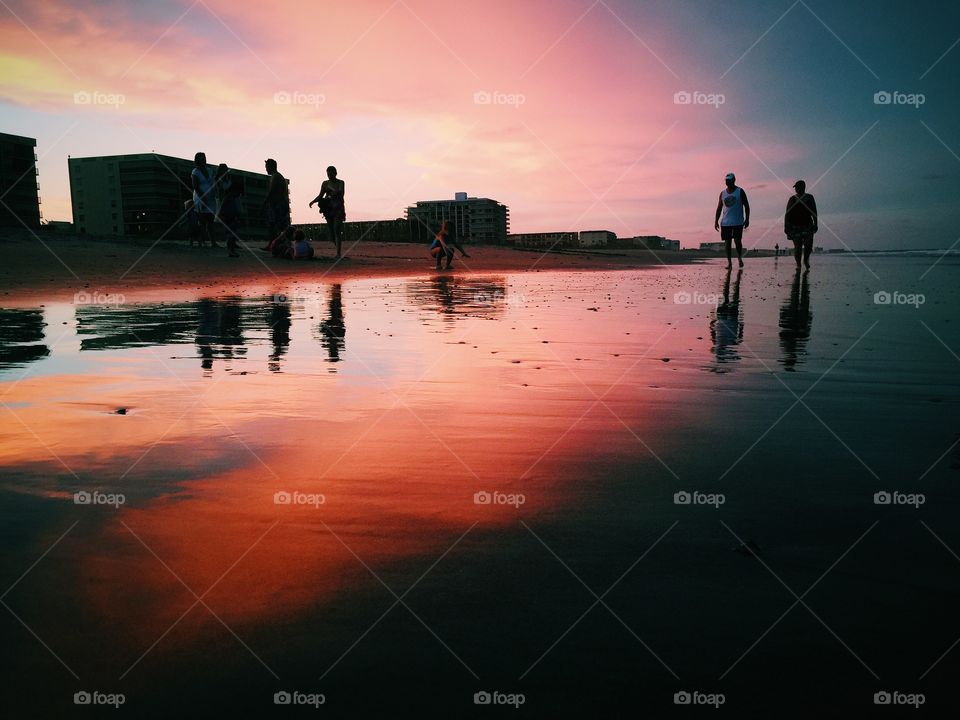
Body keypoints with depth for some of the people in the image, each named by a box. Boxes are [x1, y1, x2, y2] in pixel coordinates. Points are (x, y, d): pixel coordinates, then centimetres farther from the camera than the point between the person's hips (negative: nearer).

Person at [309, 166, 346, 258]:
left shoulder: (341, 183, 4)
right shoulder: (325, 183, 11)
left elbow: (341, 194, -6)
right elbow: (320, 196, 9)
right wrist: (313, 201, -5)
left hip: (338, 208, -4)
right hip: (328, 209, 4)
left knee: (337, 230, -16)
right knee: (331, 230, 4)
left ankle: (338, 253, -21)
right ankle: (338, 250, 22)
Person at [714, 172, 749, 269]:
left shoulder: (740, 191, 1)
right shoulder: (723, 193, 10)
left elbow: (746, 206, 2)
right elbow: (719, 208, 12)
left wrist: (747, 219, -5)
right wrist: (716, 221, 4)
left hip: (738, 222, -3)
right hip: (725, 222, 3)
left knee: (737, 240, -7)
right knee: (727, 242, 1)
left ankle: (739, 257, 17)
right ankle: (729, 262, 7)